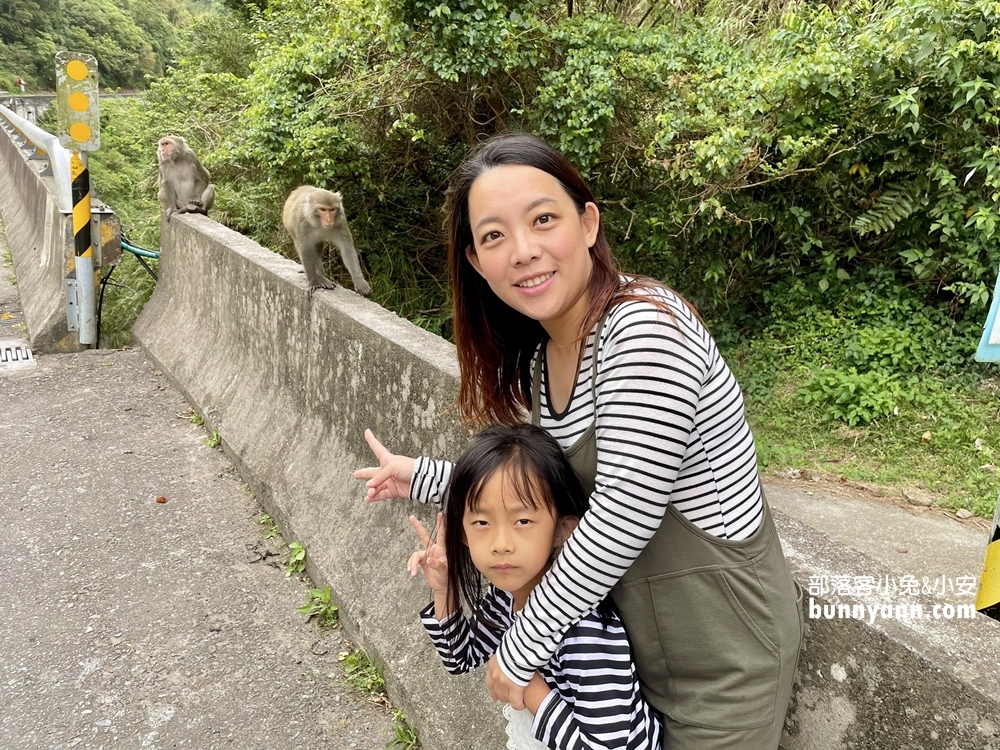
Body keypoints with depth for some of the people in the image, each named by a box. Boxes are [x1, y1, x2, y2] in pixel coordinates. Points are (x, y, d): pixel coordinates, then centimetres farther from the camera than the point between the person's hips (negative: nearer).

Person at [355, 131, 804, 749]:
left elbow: (623, 516, -29)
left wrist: (521, 652, -19)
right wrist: (421, 477, 7)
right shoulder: (538, 355, -1)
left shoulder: (645, 327, -28)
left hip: (721, 660, -7)